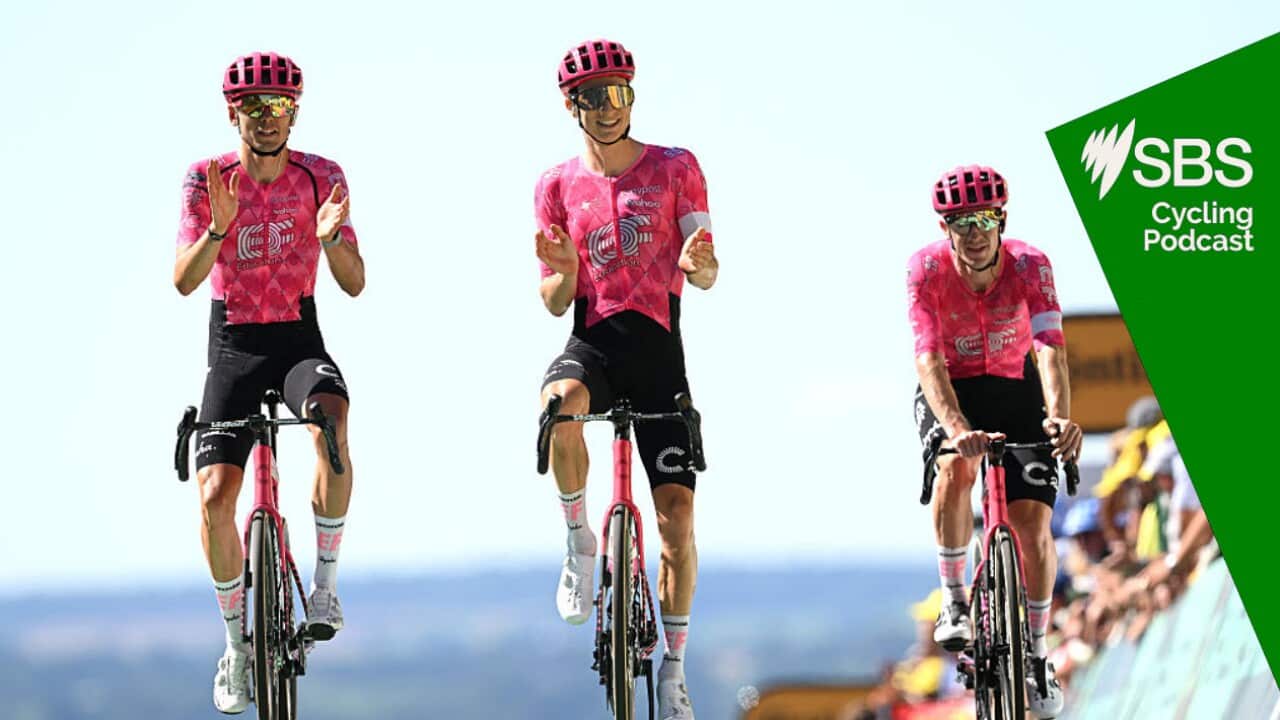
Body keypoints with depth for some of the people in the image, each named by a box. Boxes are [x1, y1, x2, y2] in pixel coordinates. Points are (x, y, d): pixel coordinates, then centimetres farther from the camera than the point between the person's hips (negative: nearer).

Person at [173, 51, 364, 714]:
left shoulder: (321, 177, -4)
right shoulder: (207, 179, -5)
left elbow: (354, 284, -7)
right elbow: (184, 280, -14)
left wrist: (330, 236, -27)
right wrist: (219, 228, -31)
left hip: (299, 341, -1)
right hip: (233, 347, 1)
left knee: (330, 419, -35)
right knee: (215, 494, -13)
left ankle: (325, 585, -23)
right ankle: (236, 641, 6)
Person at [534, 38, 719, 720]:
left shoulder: (675, 169, 4)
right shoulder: (558, 185, 7)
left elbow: (707, 274, -2)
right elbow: (555, 302, 9)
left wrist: (696, 262, -27)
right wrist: (563, 271, -15)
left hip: (657, 345, 0)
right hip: (592, 339, 0)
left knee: (677, 510, -7)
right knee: (561, 404, -38)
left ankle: (674, 664, 6)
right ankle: (579, 541, -15)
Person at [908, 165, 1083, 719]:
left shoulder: (1029, 265, -24)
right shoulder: (926, 269, -25)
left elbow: (1050, 347, -36)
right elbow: (928, 358, -34)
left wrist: (1060, 416, -55)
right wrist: (957, 427, -52)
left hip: (1015, 387, 1)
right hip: (951, 390, -1)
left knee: (1033, 520, -10)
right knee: (956, 466, -33)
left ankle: (1036, 654, 8)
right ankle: (954, 600, -16)